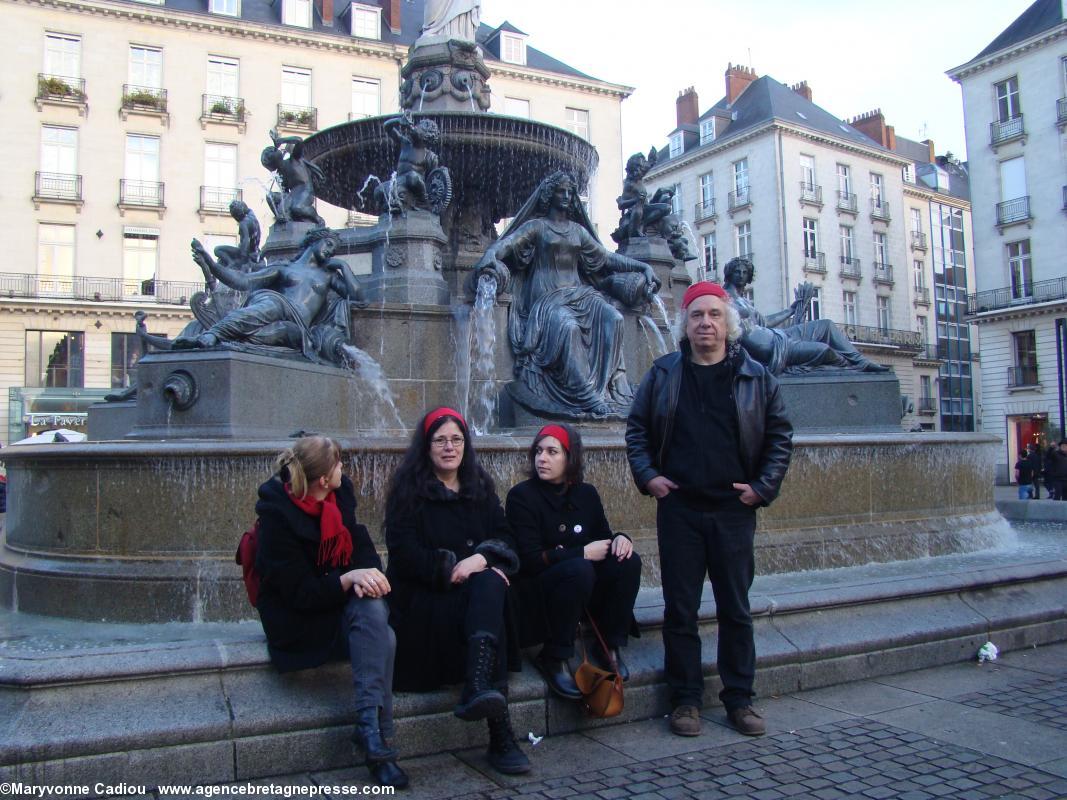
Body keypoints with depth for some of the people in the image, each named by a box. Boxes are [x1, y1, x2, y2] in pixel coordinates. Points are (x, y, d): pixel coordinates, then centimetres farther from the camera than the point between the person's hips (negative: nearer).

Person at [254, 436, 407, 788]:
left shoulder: (341, 493, 0)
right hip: (299, 620, -5)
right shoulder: (278, 517, -18)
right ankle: (375, 733, -27)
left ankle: (370, 725, -32)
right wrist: (349, 579, -34)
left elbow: (361, 544, 2)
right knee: (382, 637, -29)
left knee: (372, 609, -30)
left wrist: (367, 575, -20)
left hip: (342, 601, 5)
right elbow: (300, 593, -19)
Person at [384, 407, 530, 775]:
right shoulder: (408, 489, 3)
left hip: (474, 589, 4)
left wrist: (481, 558, -16)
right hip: (424, 597, -4)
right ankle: (500, 734, -41)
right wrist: (453, 567, -18)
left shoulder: (480, 486, 17)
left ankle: (477, 689, -49)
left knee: (490, 584, -32)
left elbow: (504, 538, 7)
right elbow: (404, 554, -8)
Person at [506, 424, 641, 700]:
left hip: (587, 588, 5)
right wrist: (583, 553, -21)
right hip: (538, 592, -5)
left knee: (628, 561, -20)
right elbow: (530, 560, -18)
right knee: (578, 569, -35)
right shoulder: (521, 496, -10)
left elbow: (603, 537, 10)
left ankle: (610, 646, -5)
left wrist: (619, 538, -14)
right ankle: (554, 659, -19)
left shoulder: (586, 493, 5)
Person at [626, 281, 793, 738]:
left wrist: (763, 486, -1)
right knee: (679, 609, 5)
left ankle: (739, 698, 23)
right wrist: (647, 474, -3)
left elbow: (780, 434, 7)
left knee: (736, 609, 9)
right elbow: (637, 428, 10)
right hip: (678, 508, 0)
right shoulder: (664, 374, 5)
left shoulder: (755, 377, 4)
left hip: (733, 510, 0)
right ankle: (686, 699, 18)